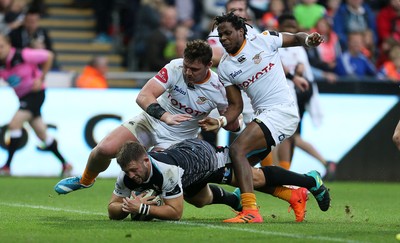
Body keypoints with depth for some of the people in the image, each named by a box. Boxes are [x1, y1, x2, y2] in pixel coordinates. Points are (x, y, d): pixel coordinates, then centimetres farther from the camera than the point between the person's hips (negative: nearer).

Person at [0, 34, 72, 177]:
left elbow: (48, 56, -11)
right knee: (42, 135, 11)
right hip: (23, 97, 7)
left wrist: (41, 78, -13)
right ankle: (65, 164, 24)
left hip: (35, 94, -7)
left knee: (14, 124, -20)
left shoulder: (23, 55, -20)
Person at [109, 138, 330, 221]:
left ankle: (311, 181, 29)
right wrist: (126, 207, -42)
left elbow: (175, 212, -41)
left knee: (258, 178, 9)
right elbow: (113, 210, -21)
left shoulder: (166, 171, -46)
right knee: (201, 201, 31)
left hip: (203, 154, -6)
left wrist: (143, 209, -50)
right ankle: (234, 200, 61)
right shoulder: (127, 175, -28)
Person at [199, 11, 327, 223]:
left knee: (237, 149, -24)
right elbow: (236, 105, 10)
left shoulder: (264, 40, -3)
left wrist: (309, 39, -13)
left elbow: (295, 38, 10)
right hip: (264, 116, 8)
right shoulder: (224, 68, 9)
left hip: (282, 110, -8)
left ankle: (250, 211, -31)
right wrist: (220, 122, -8)